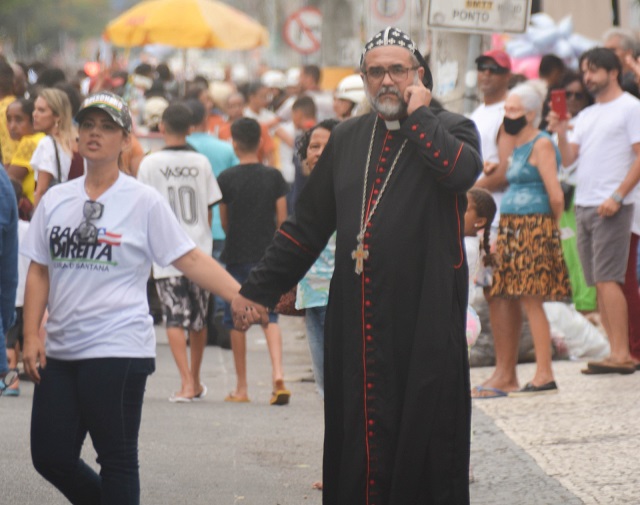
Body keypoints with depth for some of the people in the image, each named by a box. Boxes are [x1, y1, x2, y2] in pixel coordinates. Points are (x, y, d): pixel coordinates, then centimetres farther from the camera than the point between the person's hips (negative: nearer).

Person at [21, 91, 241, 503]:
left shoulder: (144, 202, -2)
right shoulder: (55, 200, 10)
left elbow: (189, 259, -5)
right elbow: (39, 270, 13)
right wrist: (32, 337, 4)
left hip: (118, 352, -5)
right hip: (61, 351, 5)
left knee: (117, 460, -2)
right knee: (51, 456, 4)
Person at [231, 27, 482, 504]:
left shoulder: (451, 129, 3)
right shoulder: (347, 138, 16)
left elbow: (462, 170, -23)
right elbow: (308, 223, 19)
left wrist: (417, 115, -10)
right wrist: (259, 289, 16)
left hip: (425, 318, -4)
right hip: (357, 318, 4)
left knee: (424, 428, -3)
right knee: (359, 436, 4)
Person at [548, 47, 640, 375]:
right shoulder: (585, 116, 20)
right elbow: (568, 160, 13)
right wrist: (561, 133, -5)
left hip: (611, 207, -8)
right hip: (583, 206, 8)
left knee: (607, 279, -14)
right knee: (598, 283, 4)